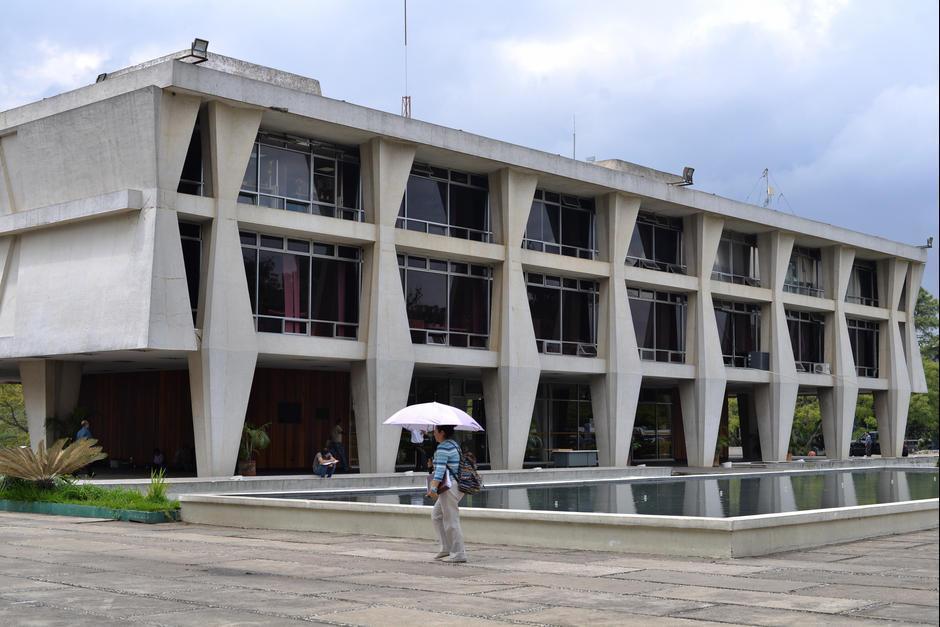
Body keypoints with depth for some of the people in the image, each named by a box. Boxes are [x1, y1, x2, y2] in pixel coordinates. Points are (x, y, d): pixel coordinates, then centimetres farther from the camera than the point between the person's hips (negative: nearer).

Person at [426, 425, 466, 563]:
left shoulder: (443, 447, -15)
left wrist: (433, 488, -26)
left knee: (451, 520, -4)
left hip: (449, 487, -11)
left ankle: (458, 554, 0)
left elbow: (440, 470, -23)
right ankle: (446, 548, 21)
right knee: (436, 515, 20)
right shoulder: (454, 445, 15)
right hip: (456, 484, 11)